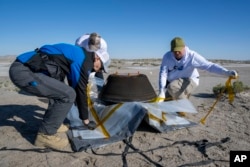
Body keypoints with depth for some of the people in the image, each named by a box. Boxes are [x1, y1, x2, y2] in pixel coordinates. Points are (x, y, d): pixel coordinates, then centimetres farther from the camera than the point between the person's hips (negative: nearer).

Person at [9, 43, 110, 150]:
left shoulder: (77, 55, 21)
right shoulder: (84, 60, -8)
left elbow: (74, 87, 31)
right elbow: (81, 91, -5)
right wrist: (85, 119, 7)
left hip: (23, 68, 10)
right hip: (23, 72, -10)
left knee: (58, 90, 22)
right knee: (68, 95, -12)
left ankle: (51, 123, 24)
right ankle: (45, 135, 0)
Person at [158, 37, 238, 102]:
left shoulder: (192, 56, -22)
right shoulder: (167, 56, -16)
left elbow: (209, 65, -27)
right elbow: (163, 74, -20)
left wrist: (227, 72, -42)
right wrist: (162, 92, -29)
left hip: (189, 81, -4)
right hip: (172, 83, 4)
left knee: (172, 87, -34)